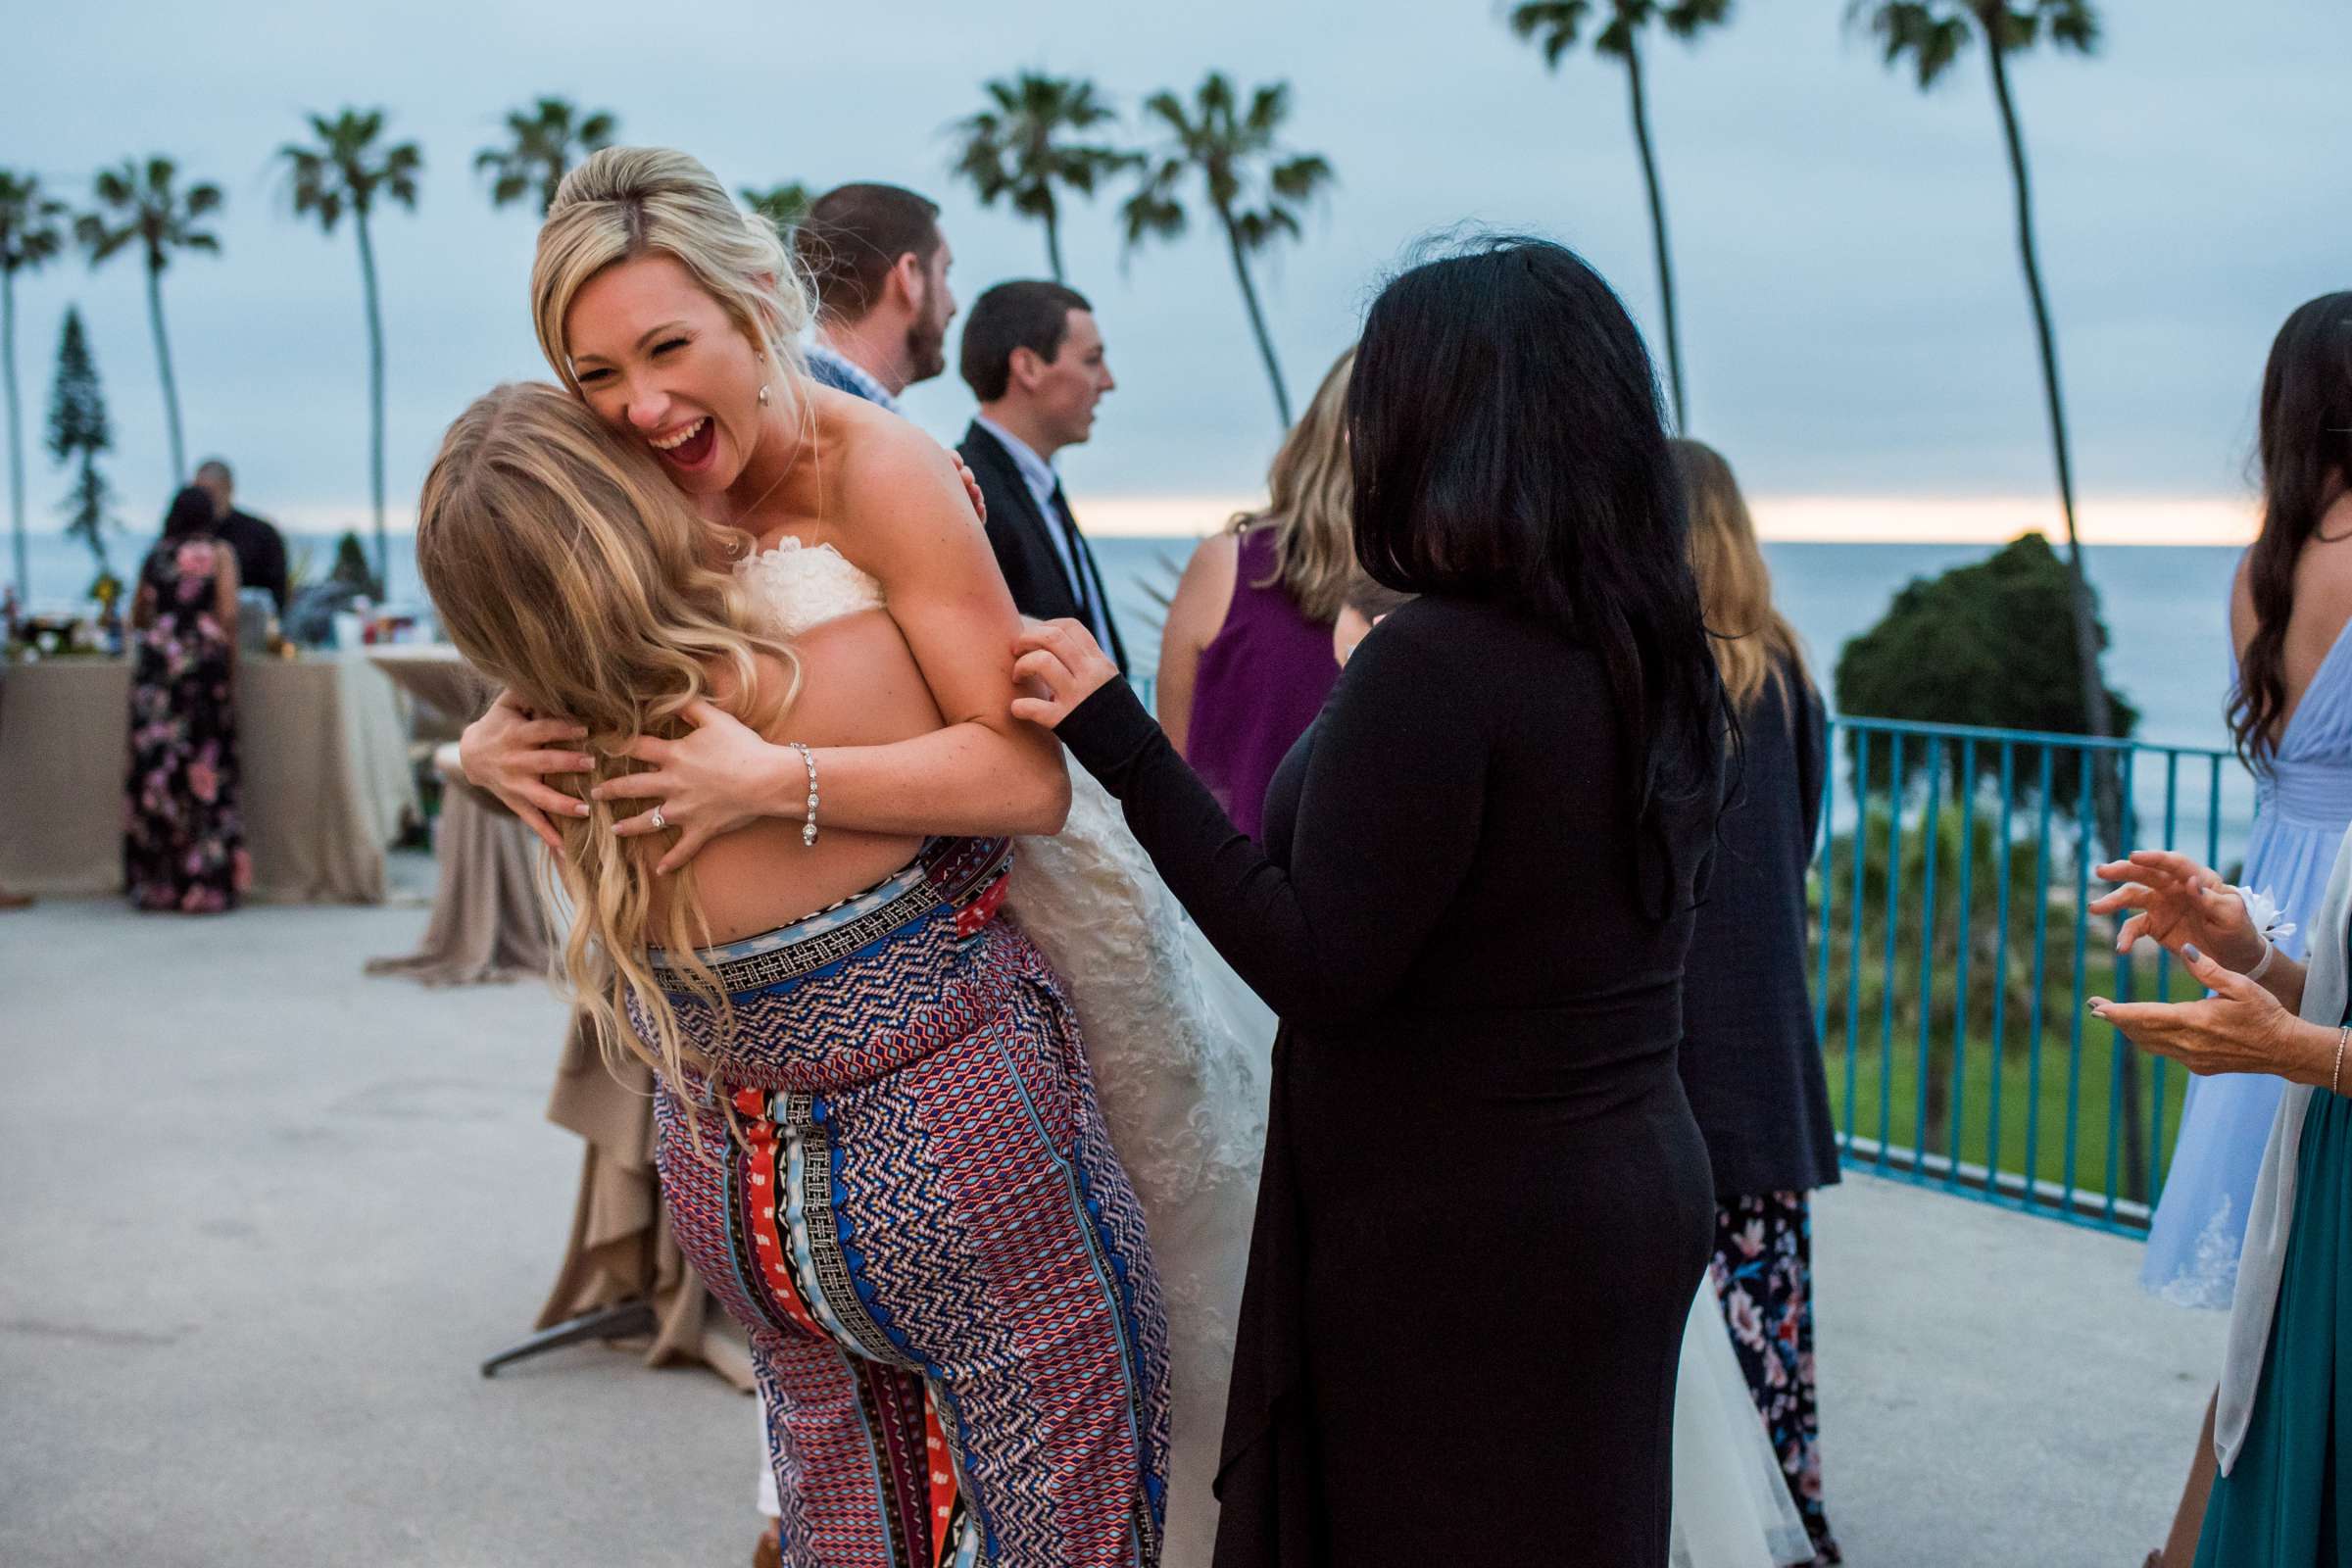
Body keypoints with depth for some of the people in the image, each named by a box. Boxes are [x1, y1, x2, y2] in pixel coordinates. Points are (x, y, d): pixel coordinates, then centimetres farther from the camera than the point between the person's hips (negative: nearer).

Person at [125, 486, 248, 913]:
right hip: (203, 658, -4)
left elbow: (136, 617, 20)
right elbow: (228, 615, -7)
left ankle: (153, 882, 8)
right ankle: (205, 881, -5)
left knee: (153, 765, 5)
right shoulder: (218, 553, 3)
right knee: (204, 768, -3)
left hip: (153, 659, 4)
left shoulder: (154, 556, 13)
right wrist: (232, 669, -2)